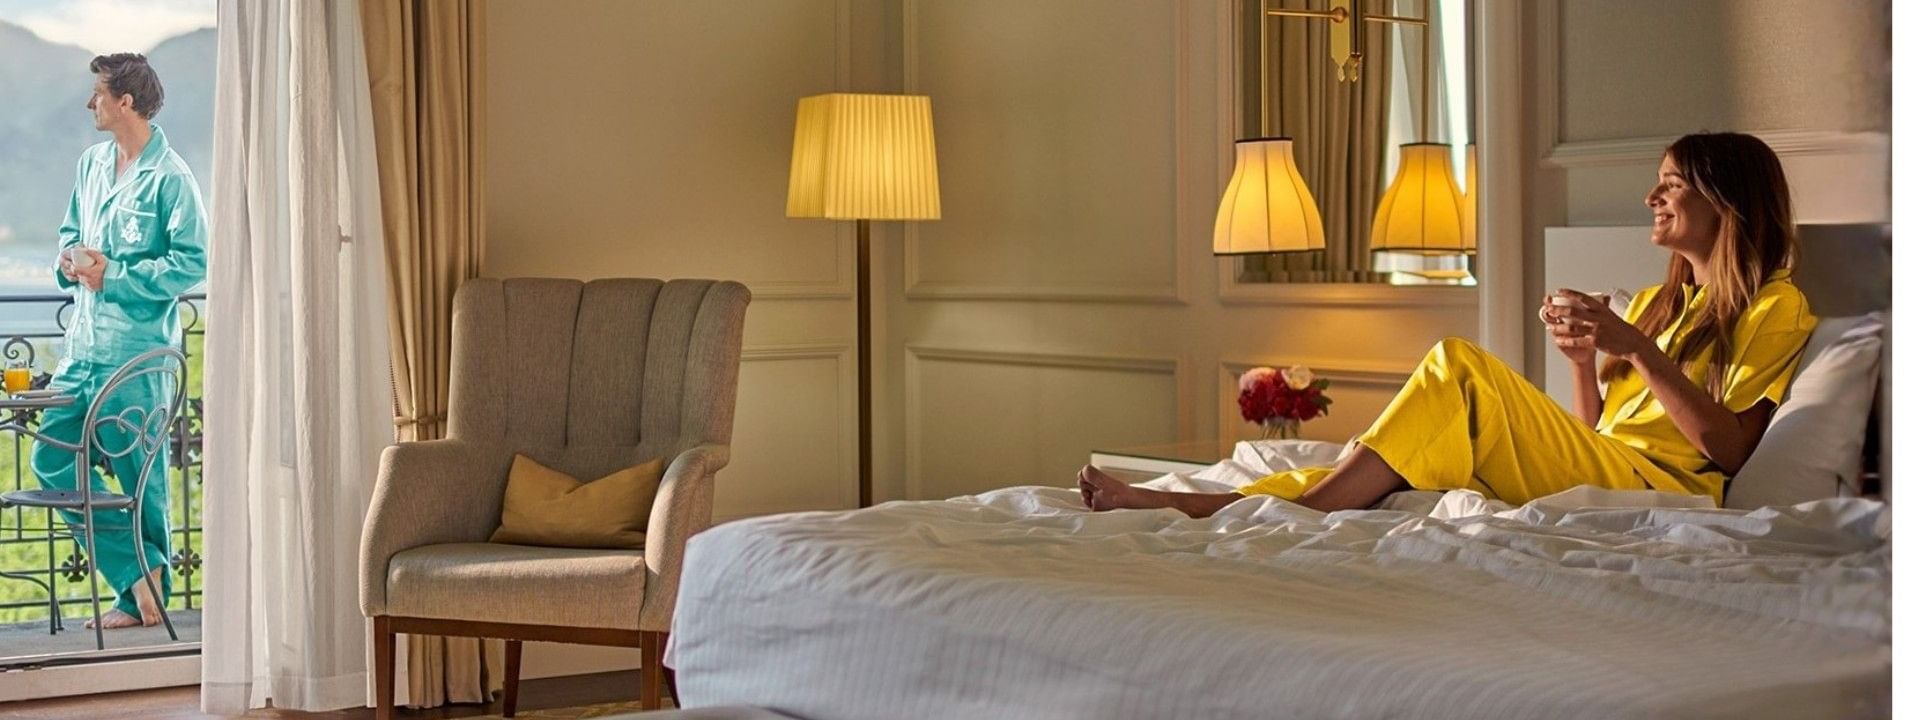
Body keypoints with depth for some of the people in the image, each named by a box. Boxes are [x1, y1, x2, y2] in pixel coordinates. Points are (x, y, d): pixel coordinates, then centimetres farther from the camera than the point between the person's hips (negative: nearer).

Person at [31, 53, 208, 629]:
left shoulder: (170, 177, -12)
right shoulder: (91, 164, 12)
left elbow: (193, 263, -16)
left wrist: (111, 275, -17)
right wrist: (69, 260, 1)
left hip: (137, 353, -8)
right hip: (83, 347, 8)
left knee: (139, 478, 1)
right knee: (52, 460, 4)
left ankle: (145, 599, 14)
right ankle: (139, 573, 9)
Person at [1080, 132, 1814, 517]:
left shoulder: (1775, 307, 6)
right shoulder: (1656, 302, 29)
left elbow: (1729, 448, -8)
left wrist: (1637, 349, -14)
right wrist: (1584, 359, 4)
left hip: (1663, 488, -7)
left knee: (1460, 366, -25)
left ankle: (1291, 516, -28)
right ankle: (1174, 505, -24)